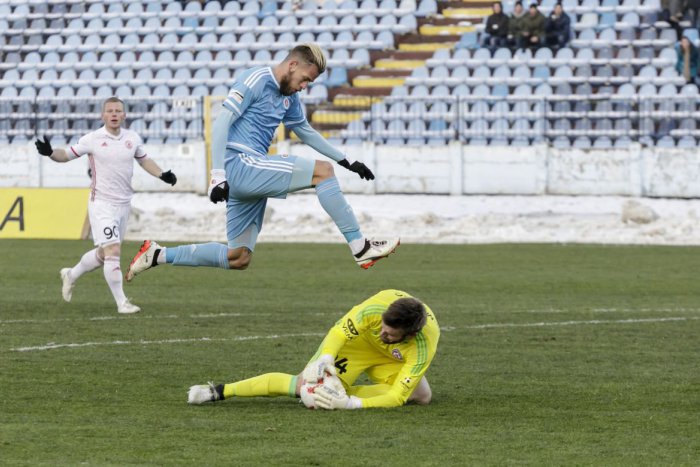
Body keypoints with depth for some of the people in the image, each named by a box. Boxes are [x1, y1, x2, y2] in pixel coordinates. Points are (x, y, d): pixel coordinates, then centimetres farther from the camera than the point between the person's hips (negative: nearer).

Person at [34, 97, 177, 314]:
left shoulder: (132, 138, 4)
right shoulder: (92, 139, -7)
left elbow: (144, 160, 19)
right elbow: (67, 154, -1)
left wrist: (162, 175, 4)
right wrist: (50, 152, -21)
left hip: (124, 204, 5)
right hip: (102, 204, -5)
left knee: (104, 254, 16)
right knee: (113, 251, -16)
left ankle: (71, 275, 41)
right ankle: (121, 302, -10)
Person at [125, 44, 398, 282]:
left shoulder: (289, 97, 19)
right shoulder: (256, 80, -8)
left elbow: (306, 132, 34)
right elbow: (221, 123, -14)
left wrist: (346, 162, 31)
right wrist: (218, 175, -21)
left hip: (252, 172, 10)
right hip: (240, 163, -10)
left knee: (239, 259, 7)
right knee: (322, 171, -16)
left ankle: (158, 255, 13)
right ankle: (360, 248, -16)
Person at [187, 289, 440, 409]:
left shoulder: (424, 347, -39)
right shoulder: (377, 307, -39)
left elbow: (397, 397, -39)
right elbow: (340, 331, -24)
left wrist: (350, 403, -49)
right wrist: (324, 359, -43)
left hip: (395, 360, 2)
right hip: (358, 340, -1)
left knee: (421, 396, -22)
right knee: (306, 385, -18)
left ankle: (344, 393, -9)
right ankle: (220, 391, -9)